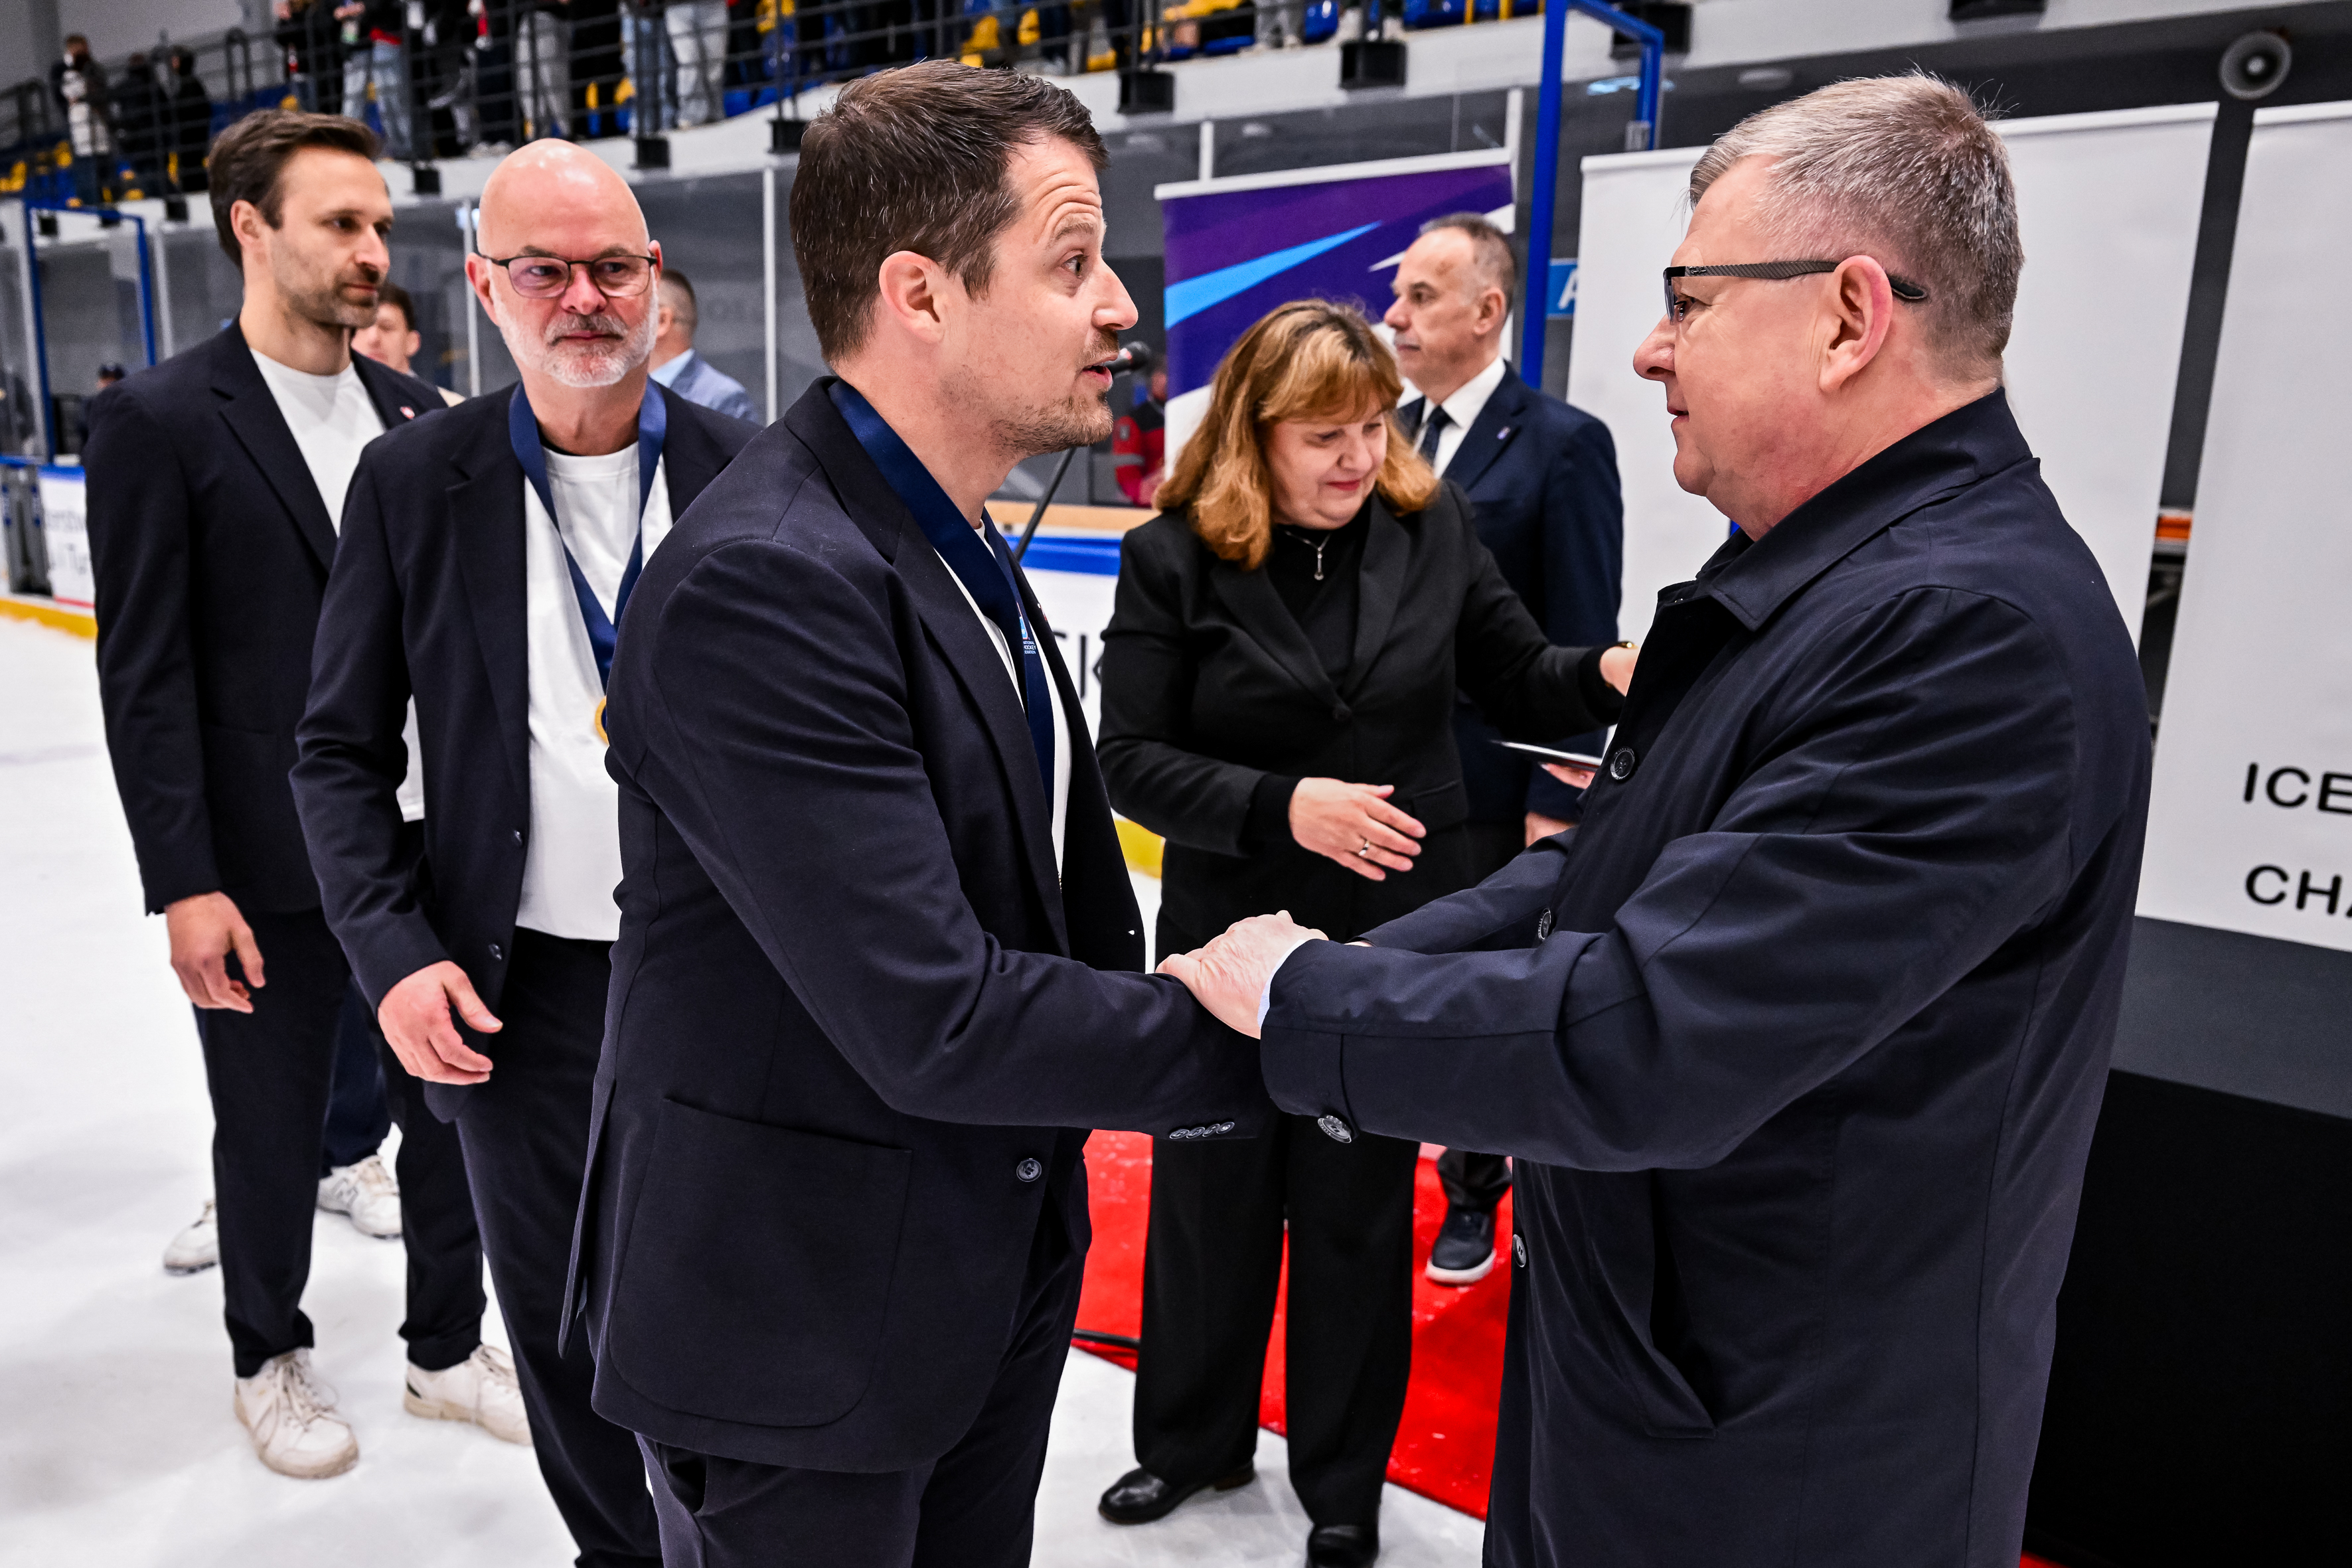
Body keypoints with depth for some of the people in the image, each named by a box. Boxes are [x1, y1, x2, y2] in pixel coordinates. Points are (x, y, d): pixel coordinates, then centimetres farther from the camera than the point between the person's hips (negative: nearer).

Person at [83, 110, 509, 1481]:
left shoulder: (415, 415, 6)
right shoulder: (159, 421, -8)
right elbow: (145, 672, -10)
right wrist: (186, 884, -14)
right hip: (271, 867, -4)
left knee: (450, 1101, 13)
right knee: (275, 1132, 13)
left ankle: (449, 1345, 33)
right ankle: (272, 1361, 37)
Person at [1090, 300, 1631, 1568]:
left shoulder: (1433, 530, -3)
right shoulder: (1175, 559, -8)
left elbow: (1517, 683, 5)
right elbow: (1133, 760, -11)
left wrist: (1609, 673, -16)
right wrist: (1283, 806, -23)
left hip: (1396, 941, 1)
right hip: (1228, 939, 0)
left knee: (1360, 1215, 14)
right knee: (1209, 1194, 16)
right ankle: (1194, 1438, 42)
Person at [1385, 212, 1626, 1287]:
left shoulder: (1563, 445, -10)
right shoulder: (1390, 436, 7)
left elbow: (1580, 647, -12)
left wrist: (1555, 807, -15)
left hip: (1485, 792, -5)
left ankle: (1475, 1193, 31)